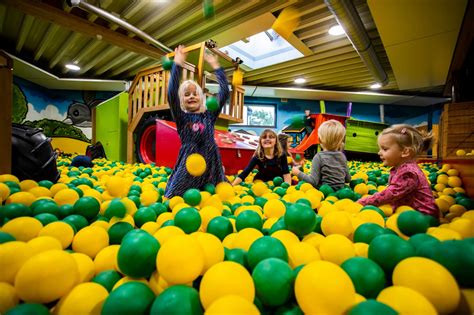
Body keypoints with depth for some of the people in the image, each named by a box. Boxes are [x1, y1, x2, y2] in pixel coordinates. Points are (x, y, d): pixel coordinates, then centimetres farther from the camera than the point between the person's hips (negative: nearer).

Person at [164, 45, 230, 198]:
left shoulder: (209, 115, 7)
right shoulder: (181, 117, 2)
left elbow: (224, 92, 3)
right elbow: (172, 94, -13)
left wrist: (216, 66, 3)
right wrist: (177, 65, -14)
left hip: (211, 163, 3)